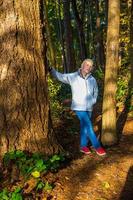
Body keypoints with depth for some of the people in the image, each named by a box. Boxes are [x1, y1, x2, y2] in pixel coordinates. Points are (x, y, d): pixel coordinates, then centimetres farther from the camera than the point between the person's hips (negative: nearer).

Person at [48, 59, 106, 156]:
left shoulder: (92, 80, 0)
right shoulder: (73, 77, -8)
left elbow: (96, 92, 15)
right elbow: (60, 76, -5)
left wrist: (93, 101, 2)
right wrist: (51, 69, -19)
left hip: (89, 108, 4)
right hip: (79, 107, -4)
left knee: (84, 126, 15)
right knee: (89, 127, -6)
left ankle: (83, 146, 29)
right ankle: (97, 146, 6)